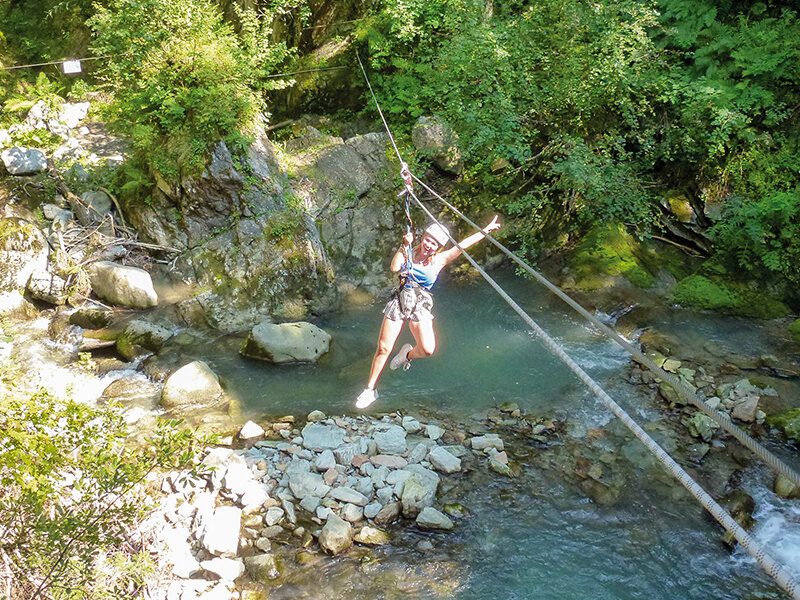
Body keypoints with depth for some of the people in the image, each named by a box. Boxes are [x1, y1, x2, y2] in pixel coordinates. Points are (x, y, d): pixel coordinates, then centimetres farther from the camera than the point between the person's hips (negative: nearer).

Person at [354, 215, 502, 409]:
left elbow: (464, 244, 6)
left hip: (420, 306, 0)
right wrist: (405, 245, -13)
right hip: (399, 302, 0)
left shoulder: (440, 260, 8)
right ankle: (370, 390, 12)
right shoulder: (408, 254, 6)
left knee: (428, 349, -20)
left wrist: (487, 230, 6)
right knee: (383, 349, -3)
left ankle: (408, 354, 17)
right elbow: (394, 268, -13)